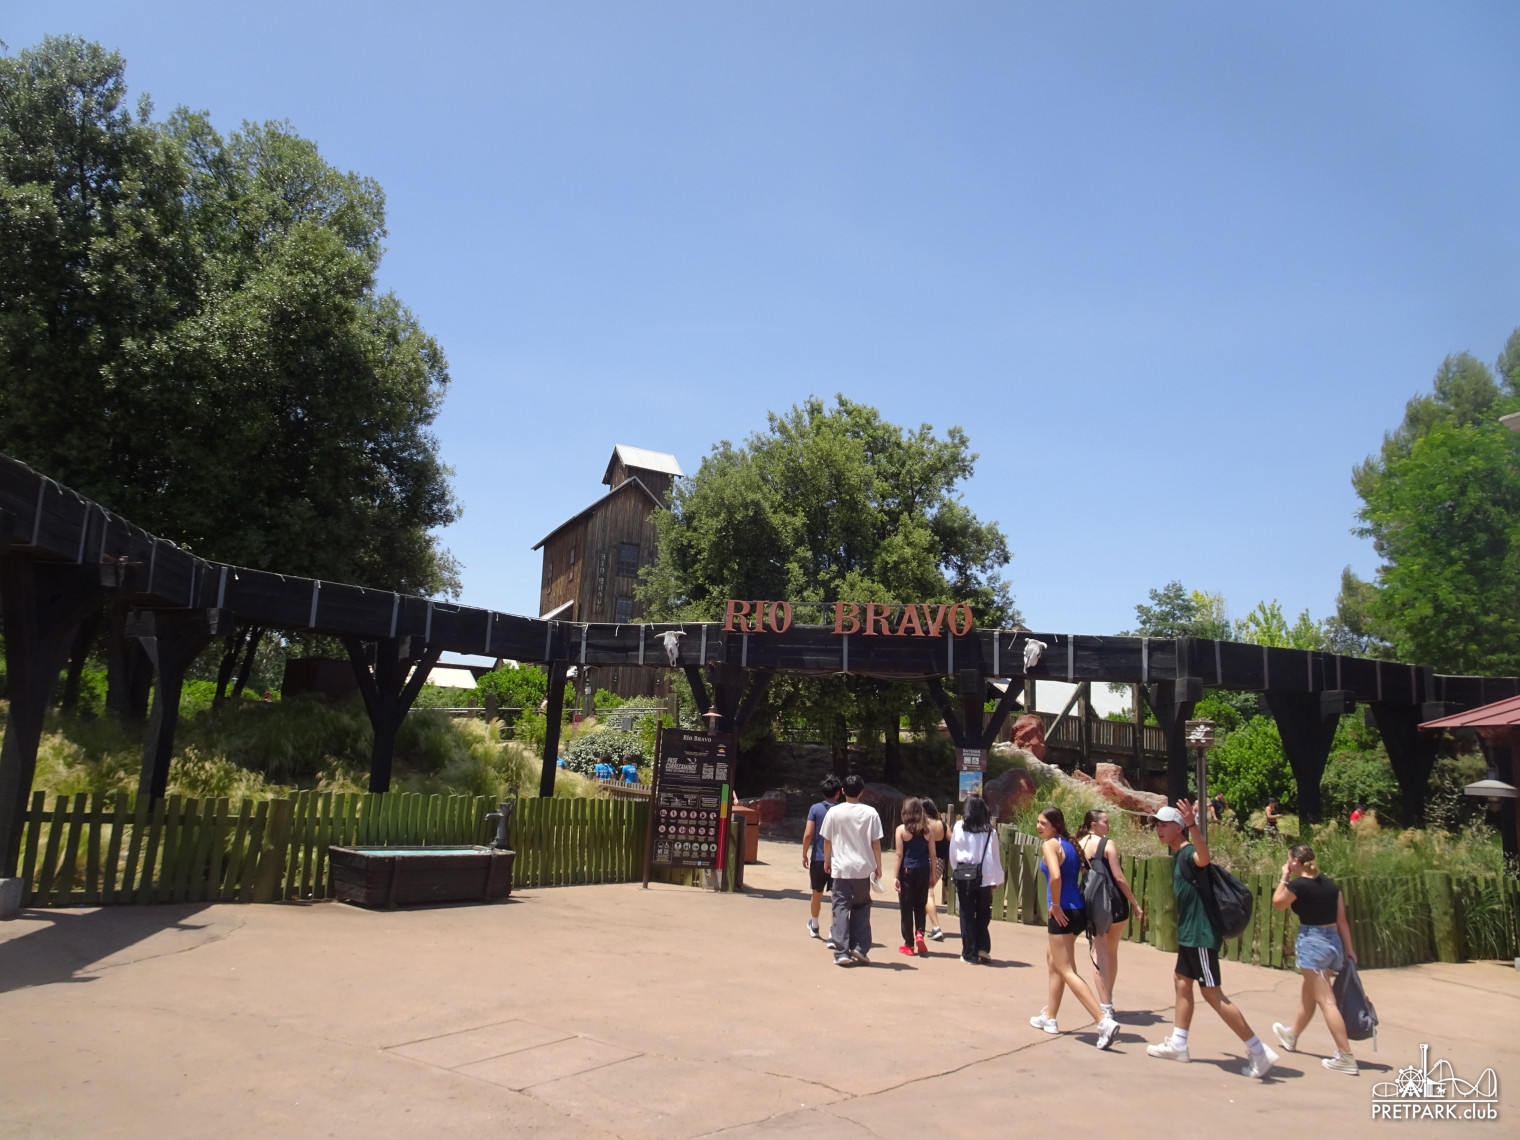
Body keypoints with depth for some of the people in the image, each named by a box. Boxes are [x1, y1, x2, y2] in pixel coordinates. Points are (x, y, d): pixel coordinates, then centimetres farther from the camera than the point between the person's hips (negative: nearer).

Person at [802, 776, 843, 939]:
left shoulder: (815, 809, -6)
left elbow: (808, 835, -8)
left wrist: (804, 855, 2)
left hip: (818, 859, 1)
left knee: (817, 894, 19)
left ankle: (814, 927, 38)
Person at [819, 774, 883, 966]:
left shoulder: (834, 812, -3)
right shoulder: (870, 812, -4)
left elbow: (827, 841, 4)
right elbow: (876, 842, -2)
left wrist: (827, 861, 19)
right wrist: (878, 866, 8)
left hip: (841, 868, 0)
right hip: (863, 869, 1)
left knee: (841, 908, 3)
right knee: (862, 907, 15)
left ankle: (842, 952, -1)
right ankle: (859, 948, 10)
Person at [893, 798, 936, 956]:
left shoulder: (901, 829, -6)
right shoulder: (927, 829, 2)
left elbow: (899, 854, -7)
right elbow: (932, 854, 3)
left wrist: (896, 876, -3)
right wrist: (932, 875, 11)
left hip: (907, 871, -3)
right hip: (923, 870, 3)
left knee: (906, 907, 6)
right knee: (921, 905, 17)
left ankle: (909, 945, 11)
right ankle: (920, 933, -4)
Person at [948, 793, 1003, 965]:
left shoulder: (959, 827, -5)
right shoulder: (989, 831, -7)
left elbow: (952, 853, 2)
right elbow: (994, 856, -3)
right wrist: (995, 879, 6)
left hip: (963, 876, 0)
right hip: (984, 877, 0)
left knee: (966, 913, 9)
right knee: (983, 912, 17)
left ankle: (970, 953, 11)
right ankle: (983, 948, 11)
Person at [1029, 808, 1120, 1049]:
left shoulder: (1050, 844, -12)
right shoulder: (1070, 844, 12)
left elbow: (1055, 876, -28)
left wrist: (1055, 905, -15)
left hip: (1063, 913, -9)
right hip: (1078, 909, 9)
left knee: (1066, 971, -4)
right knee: (1053, 960, 24)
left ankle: (1104, 1022, -14)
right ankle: (1049, 1017, 33)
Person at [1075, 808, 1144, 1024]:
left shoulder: (1079, 845, 3)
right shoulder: (1107, 844, -9)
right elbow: (1119, 878, -12)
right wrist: (1135, 904, -5)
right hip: (1115, 903, -2)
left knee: (1099, 954, 4)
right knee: (1112, 953, 17)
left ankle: (1105, 1006, -5)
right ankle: (1108, 1000, 30)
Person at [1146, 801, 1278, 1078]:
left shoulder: (1188, 852, -19)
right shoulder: (1177, 854, 12)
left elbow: (1203, 857, -45)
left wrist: (1193, 825, -59)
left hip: (1200, 935, -10)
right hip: (1189, 933, 10)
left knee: (1212, 994, -6)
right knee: (1181, 982, 15)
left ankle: (1259, 1052, 2)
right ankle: (1177, 1044, 25)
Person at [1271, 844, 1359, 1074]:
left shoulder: (1298, 885, -14)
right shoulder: (1330, 883, 7)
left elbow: (1277, 903, 3)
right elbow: (1342, 919, 8)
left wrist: (1284, 878, 9)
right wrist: (1348, 948, 13)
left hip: (1312, 941, -8)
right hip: (1334, 941, 8)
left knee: (1326, 1000, -6)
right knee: (1308, 993, 23)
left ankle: (1346, 1057, -9)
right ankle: (1292, 1036, 41)